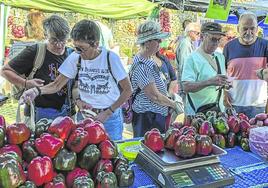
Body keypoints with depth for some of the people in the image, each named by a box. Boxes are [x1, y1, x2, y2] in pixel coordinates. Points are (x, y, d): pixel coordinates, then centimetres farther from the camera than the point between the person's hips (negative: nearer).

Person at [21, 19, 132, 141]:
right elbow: (57, 85, -6)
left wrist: (108, 113, -12)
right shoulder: (75, 58, -8)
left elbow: (127, 90, -10)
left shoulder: (111, 58, -16)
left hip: (110, 118, -2)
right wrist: (37, 91, -25)